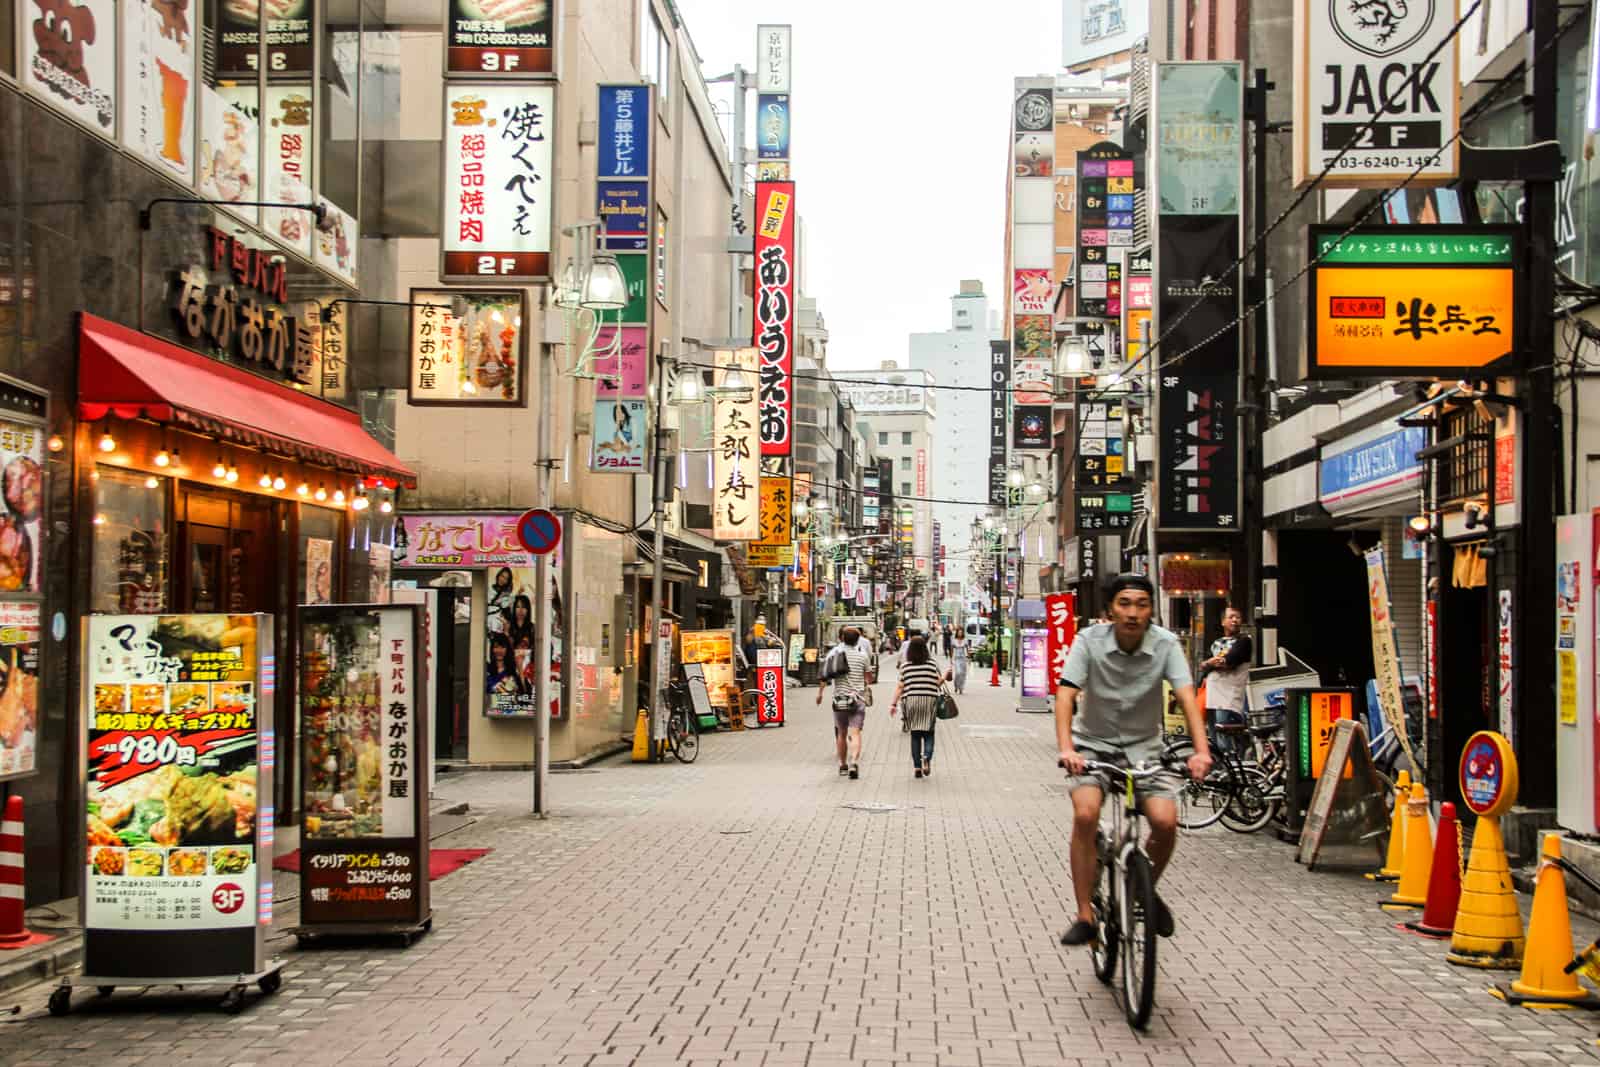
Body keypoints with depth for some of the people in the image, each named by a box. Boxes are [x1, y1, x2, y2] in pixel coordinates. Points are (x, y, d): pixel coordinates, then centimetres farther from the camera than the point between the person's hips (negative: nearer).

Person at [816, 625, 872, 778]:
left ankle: (843, 765, 24)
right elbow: (867, 677, 6)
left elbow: (825, 675, 1)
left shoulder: (834, 652, 2)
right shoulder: (862, 655, 0)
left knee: (841, 734, 16)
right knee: (855, 733, -8)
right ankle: (854, 762, -28)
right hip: (858, 699, -2)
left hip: (840, 698, 2)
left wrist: (820, 692, 8)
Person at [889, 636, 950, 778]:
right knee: (928, 733, 6)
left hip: (911, 701, 1)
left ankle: (917, 767, 7)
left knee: (915, 735, 9)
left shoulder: (905, 666, 0)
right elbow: (938, 682, 1)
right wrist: (946, 675, 21)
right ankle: (927, 757, -20)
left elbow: (900, 687, -1)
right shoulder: (932, 663, -1)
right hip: (929, 699, -1)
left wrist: (893, 703, 5)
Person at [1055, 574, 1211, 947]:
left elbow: (1187, 697, -23)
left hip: (1144, 747, 1)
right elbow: (1066, 694, -24)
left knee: (1165, 821, -19)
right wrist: (1066, 748, -40)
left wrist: (1201, 751, -39)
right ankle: (1084, 916, -16)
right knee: (1086, 814, -26)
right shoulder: (1090, 641, -15)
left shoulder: (1165, 644, -13)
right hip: (1093, 744, -1)